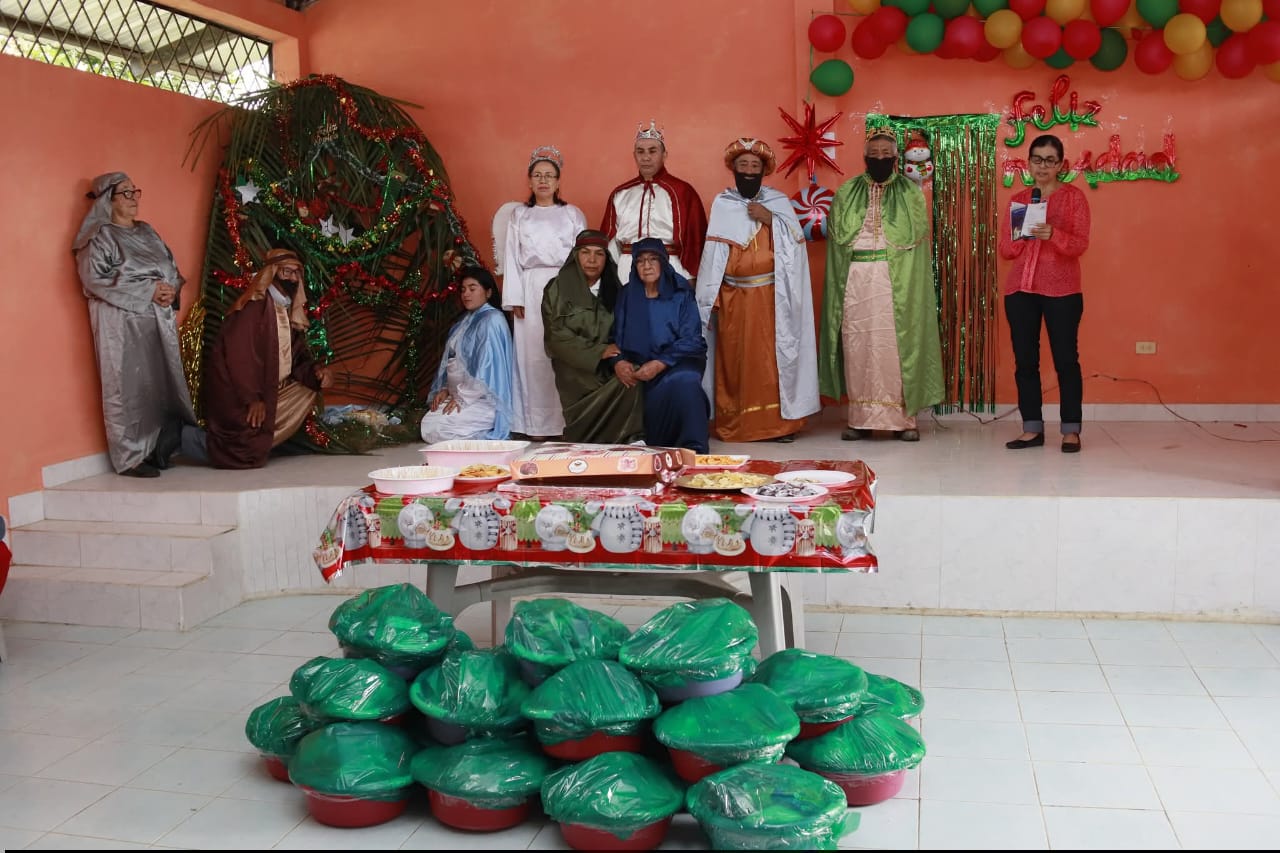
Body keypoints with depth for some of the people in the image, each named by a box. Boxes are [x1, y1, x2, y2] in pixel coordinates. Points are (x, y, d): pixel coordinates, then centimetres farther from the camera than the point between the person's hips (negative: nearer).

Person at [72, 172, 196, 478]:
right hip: (122, 321, -7)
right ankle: (130, 458, -1)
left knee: (162, 383, 4)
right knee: (129, 387, -6)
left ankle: (158, 450, 12)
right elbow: (94, 279, -14)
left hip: (159, 319, 7)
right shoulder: (99, 236, -3)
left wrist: (171, 289, -5)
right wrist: (148, 291, -17)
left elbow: (172, 269, 19)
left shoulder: (147, 232, 18)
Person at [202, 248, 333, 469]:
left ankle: (257, 442, 0)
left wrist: (316, 370, -9)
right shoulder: (254, 306, -16)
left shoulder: (289, 311, 11)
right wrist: (252, 398, -24)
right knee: (249, 457, -14)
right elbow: (240, 356, -22)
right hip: (236, 396, -9)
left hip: (266, 391, 9)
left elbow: (297, 357, 12)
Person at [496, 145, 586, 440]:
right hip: (531, 292, 1)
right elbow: (511, 258, 8)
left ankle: (568, 421, -2)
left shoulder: (573, 215, 12)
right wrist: (515, 300, -2)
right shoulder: (518, 216, 14)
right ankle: (538, 425, 2)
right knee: (533, 355, -2)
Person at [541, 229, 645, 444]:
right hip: (575, 368, -4)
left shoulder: (614, 290, 12)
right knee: (624, 387, -28)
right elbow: (557, 336, -6)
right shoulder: (557, 289, 2)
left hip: (609, 366, 4)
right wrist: (598, 352, -17)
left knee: (632, 379, -28)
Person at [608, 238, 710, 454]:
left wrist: (660, 364, -21)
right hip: (639, 365, 3)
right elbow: (617, 336, 5)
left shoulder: (680, 294, 2)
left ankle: (694, 449, -26)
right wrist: (618, 362, -17)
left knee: (684, 382, -35)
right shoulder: (627, 295, 9)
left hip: (679, 360, -3)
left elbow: (691, 339, -7)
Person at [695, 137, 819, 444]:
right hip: (733, 297, 1)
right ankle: (733, 424, 7)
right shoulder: (721, 205, 6)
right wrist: (709, 299, -2)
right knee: (734, 359, 0)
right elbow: (712, 255, 3)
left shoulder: (779, 202, 7)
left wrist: (770, 220, -12)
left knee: (771, 356, -3)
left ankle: (777, 422, 1)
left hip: (770, 296, 0)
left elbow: (796, 245, -1)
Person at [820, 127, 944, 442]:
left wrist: (909, 285, -10)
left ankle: (904, 417, 3)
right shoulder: (846, 194, 11)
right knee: (858, 346, 0)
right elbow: (836, 242, 7)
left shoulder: (911, 194, 7)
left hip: (898, 282, -1)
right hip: (856, 281, 1)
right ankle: (860, 418, 6)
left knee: (897, 345, -3)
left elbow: (918, 242, 2)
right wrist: (841, 285, -5)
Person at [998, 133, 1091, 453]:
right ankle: (1032, 428, 7)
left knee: (1066, 359, -4)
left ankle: (1071, 430, 2)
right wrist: (1023, 235, -10)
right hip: (1020, 289, 3)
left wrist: (1053, 235, -23)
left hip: (1062, 290, -3)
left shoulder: (1074, 197, 4)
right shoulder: (1017, 200, 13)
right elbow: (1005, 249, 9)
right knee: (1024, 360, 2)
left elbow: (1080, 244, -6)